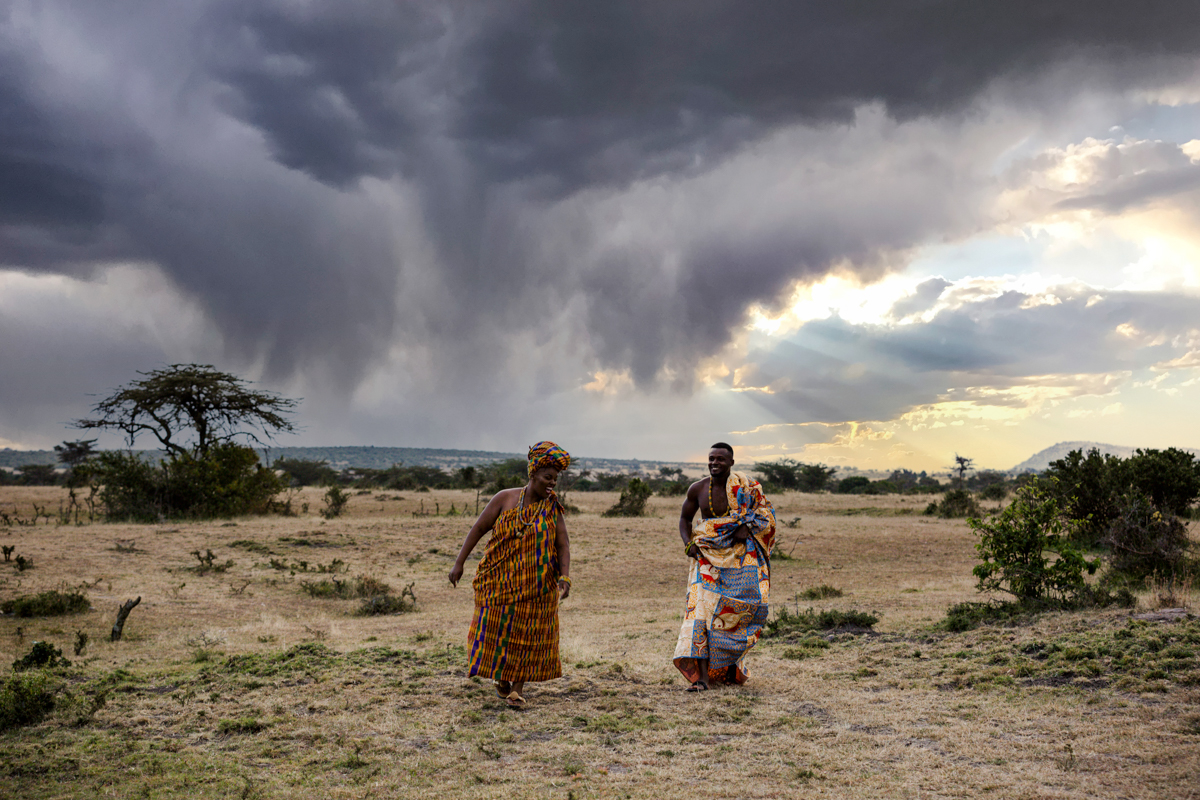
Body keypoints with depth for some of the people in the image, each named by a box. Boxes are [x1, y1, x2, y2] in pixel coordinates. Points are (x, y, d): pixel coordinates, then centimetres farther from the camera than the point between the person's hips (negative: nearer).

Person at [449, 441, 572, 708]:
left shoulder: (552, 508, -3)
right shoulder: (505, 498, -7)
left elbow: (564, 546, -6)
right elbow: (478, 528, -3)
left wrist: (565, 578, -21)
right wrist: (459, 563, -4)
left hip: (535, 584, 0)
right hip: (501, 578, 0)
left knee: (527, 633, 1)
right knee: (498, 628, 8)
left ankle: (517, 689, 12)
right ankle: (501, 675, 34)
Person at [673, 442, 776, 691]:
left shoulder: (746, 487, -5)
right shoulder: (697, 489, 1)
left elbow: (765, 513, 4)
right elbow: (685, 518, 15)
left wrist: (747, 528, -15)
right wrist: (688, 544, -3)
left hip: (740, 556, 0)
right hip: (707, 556, 1)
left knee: (750, 603, -10)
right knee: (702, 607, -14)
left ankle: (732, 661, 20)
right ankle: (702, 676, -18)